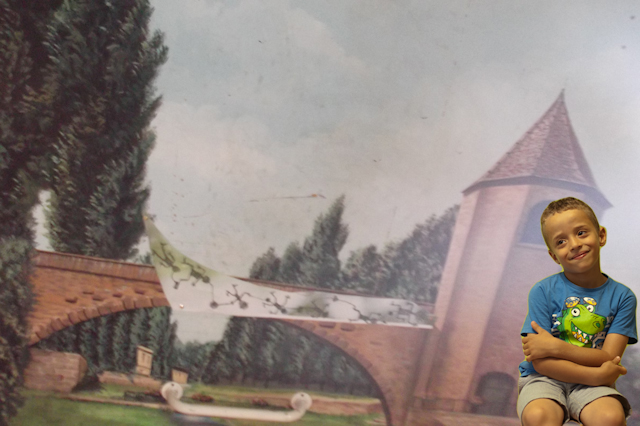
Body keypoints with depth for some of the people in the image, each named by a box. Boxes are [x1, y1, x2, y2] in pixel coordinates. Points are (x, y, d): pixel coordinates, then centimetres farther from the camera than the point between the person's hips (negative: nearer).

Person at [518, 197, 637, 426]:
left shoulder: (622, 296, 2)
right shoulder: (543, 292, -5)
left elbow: (610, 358, -6)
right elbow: (540, 362, -9)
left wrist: (556, 347, -17)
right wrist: (596, 375, -19)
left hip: (591, 384, 2)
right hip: (544, 380, -1)